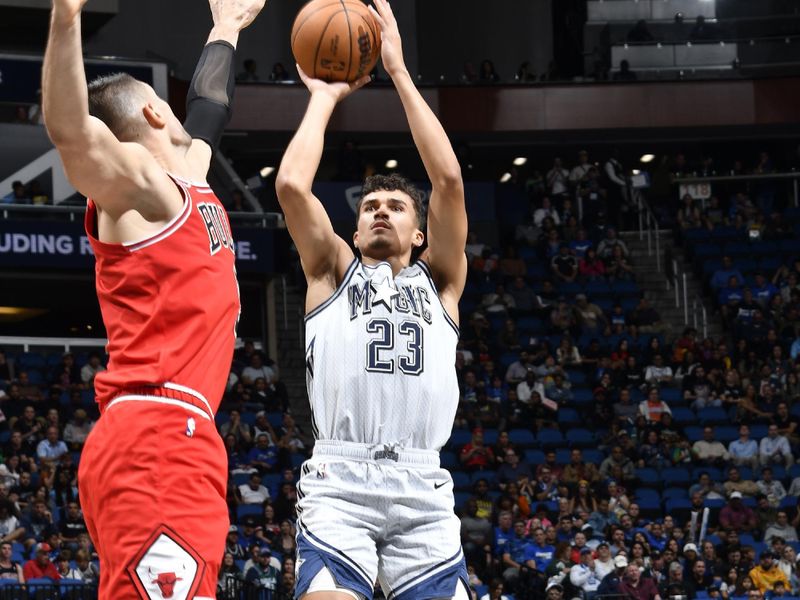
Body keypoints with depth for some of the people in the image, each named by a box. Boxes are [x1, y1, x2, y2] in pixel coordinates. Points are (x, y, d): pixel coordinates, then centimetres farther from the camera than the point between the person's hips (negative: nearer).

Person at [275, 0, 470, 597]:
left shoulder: (439, 280, 21)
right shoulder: (334, 273, 19)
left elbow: (449, 179, 7)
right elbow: (292, 185, 4)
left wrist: (399, 71, 10)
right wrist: (325, 96, 16)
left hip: (422, 487, 2)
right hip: (339, 481, -2)